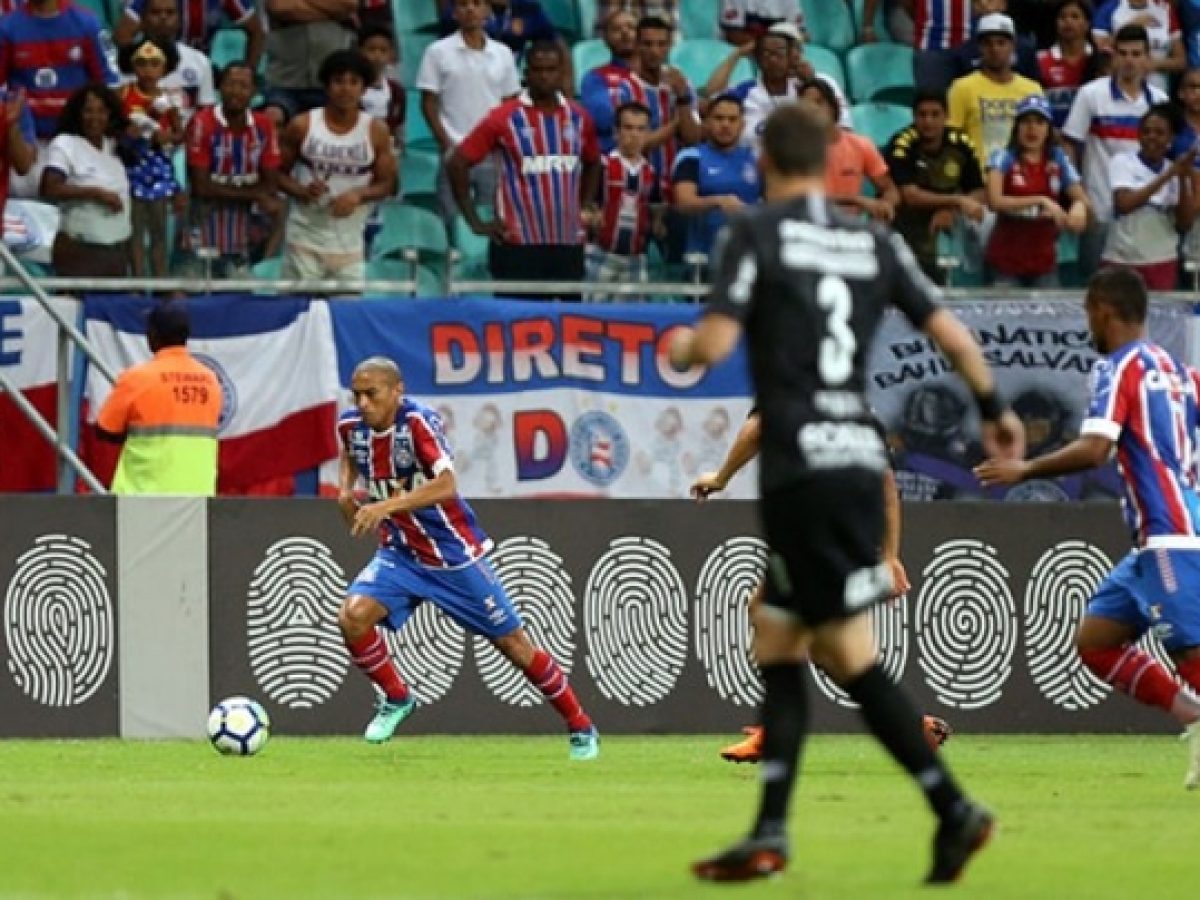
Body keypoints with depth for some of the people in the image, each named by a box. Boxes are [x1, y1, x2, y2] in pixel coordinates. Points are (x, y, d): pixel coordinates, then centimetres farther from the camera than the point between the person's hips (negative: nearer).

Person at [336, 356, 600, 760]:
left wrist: (386, 506, -45)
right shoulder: (351, 425, -6)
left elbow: (445, 485, -36)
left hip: (454, 555, -5)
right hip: (400, 553, 5)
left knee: (513, 644, 2)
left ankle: (582, 729, 19)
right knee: (353, 616, -20)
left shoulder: (417, 422, -24)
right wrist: (345, 490, 1)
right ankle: (397, 699, 5)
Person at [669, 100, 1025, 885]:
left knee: (852, 658, -5)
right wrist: (995, 409, 26)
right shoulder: (875, 244, 11)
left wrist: (680, 349, 12)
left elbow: (715, 344, -11)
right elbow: (952, 334, 10)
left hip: (803, 468, -6)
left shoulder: (757, 234, -4)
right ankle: (770, 835, 7)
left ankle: (955, 811, -11)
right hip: (860, 460, 6)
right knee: (776, 645, 12)